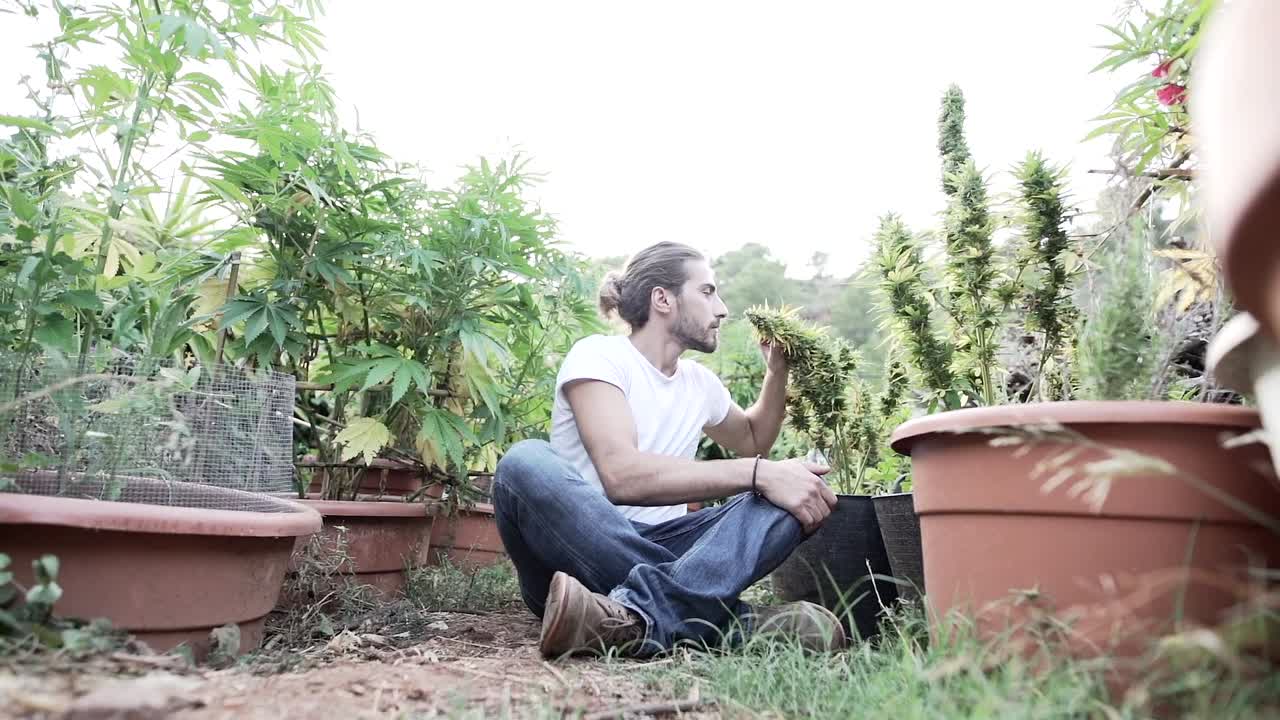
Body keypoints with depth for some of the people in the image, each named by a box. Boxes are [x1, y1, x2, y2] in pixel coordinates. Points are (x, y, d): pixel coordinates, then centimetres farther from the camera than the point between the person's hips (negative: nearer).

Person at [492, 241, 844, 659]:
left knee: (800, 491, -14)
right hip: (577, 550, -5)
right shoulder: (599, 356, -8)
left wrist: (777, 370, 17)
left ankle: (640, 615, -38)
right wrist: (759, 473, -27)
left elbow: (754, 442, 35)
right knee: (527, 463, -36)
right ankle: (734, 624, -40)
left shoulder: (700, 382, 14)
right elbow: (621, 475, -25)